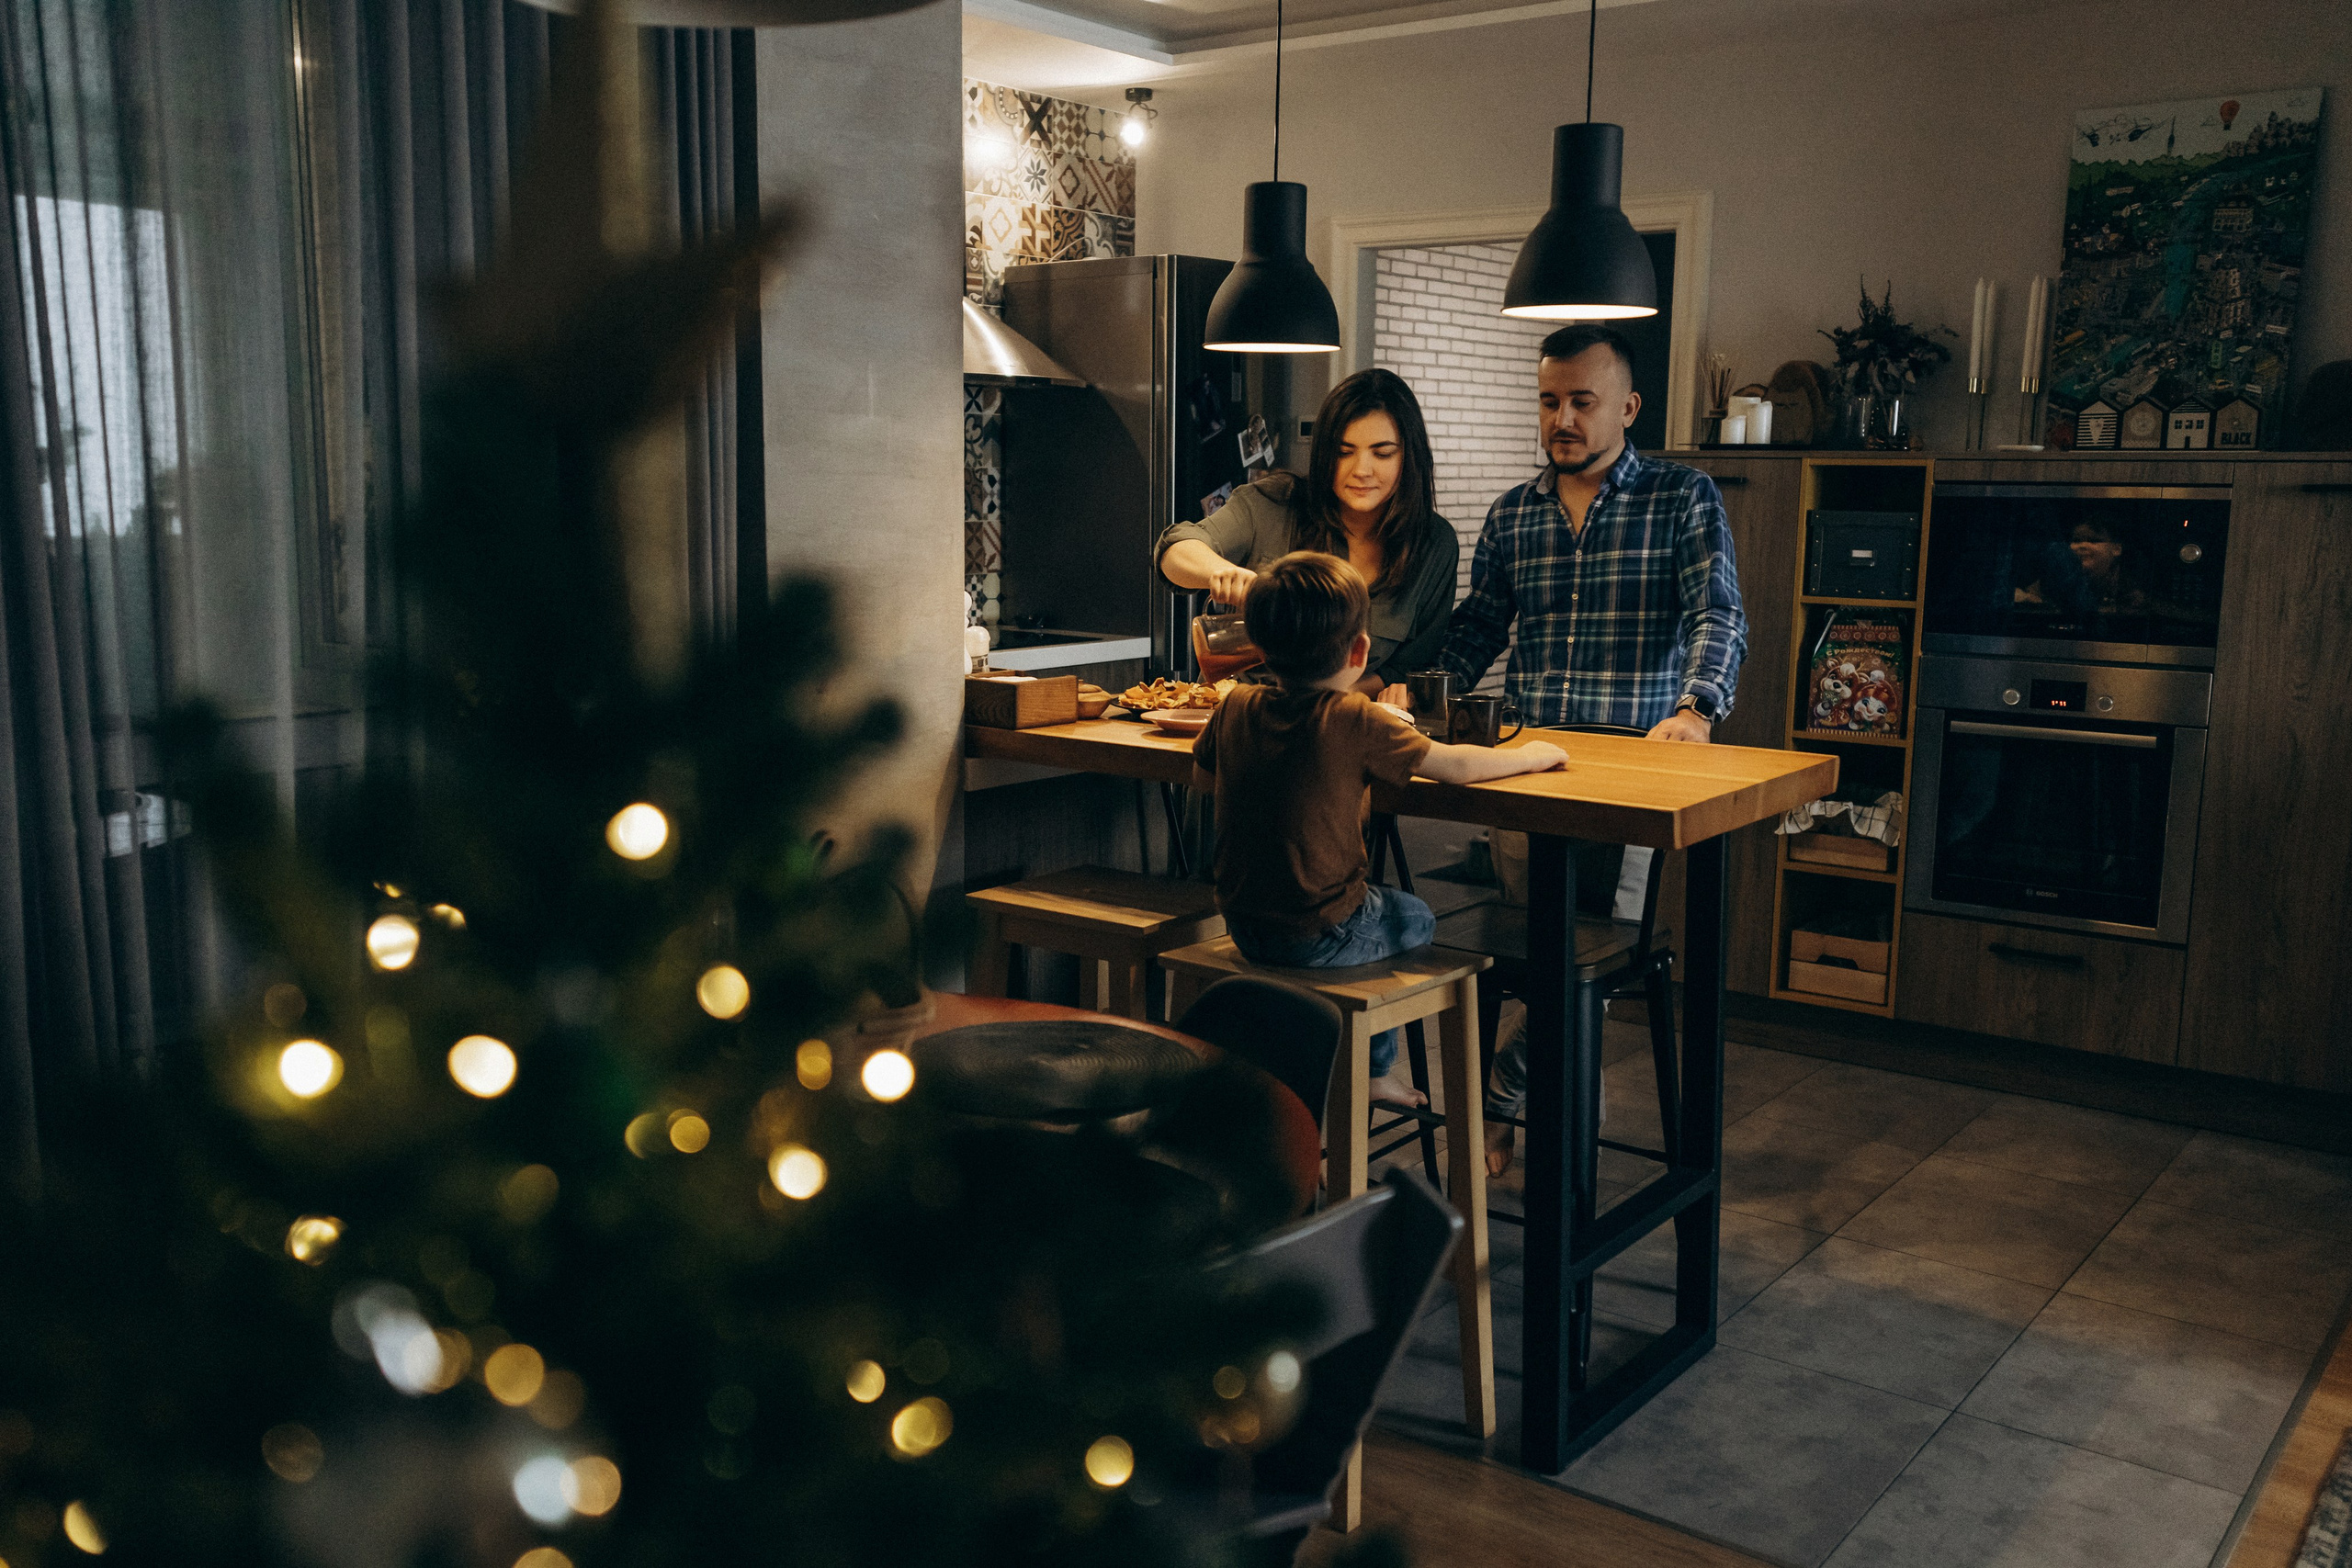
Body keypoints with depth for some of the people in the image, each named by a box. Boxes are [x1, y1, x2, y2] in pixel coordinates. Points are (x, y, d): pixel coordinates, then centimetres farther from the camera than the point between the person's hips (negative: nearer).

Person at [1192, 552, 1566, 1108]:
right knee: (1416, 919, 24)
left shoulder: (1236, 708, -4)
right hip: (1318, 937, -6)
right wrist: (1533, 754, 2)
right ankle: (1373, 1069, 34)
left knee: (1383, 904, 32)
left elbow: (1201, 777, 14)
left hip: (1242, 927, 6)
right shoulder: (1353, 719, -19)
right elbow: (1457, 766, -15)